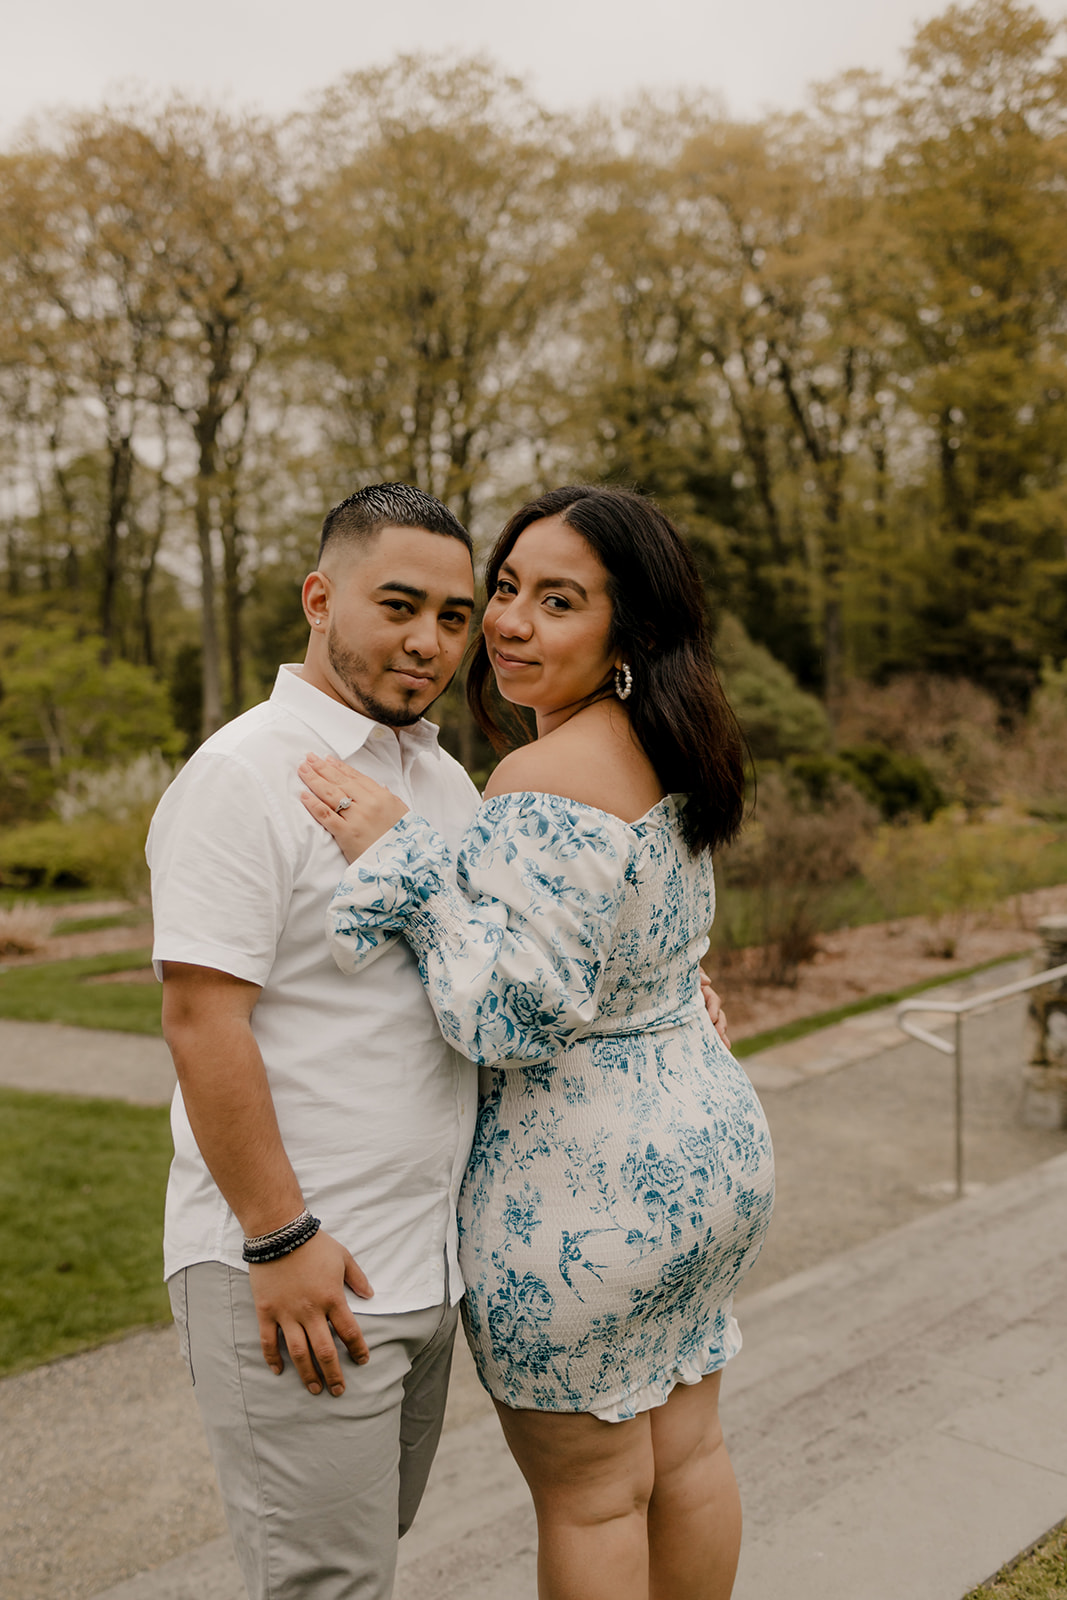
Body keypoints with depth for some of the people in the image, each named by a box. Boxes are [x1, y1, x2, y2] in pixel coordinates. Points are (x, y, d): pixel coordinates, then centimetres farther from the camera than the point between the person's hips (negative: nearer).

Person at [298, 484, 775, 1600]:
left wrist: (399, 856, -21)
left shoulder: (547, 780, -24)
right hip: (714, 1144, 9)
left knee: (589, 1495, 12)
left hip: (584, 1185, -9)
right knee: (685, 1455, 24)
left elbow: (511, 1015, -26)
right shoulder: (664, 758, 6)